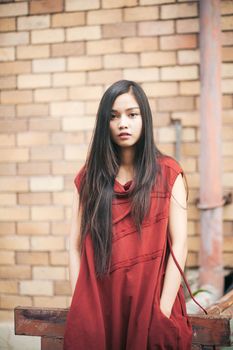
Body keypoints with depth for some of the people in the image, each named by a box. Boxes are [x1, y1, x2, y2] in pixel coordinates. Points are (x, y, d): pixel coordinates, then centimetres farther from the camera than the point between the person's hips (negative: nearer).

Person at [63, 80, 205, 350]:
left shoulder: (168, 173, -1)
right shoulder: (88, 178, 5)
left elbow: (179, 245, -5)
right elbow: (76, 246, 3)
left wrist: (163, 310, -11)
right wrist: (79, 307, -6)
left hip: (150, 300, -1)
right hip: (97, 304, 2)